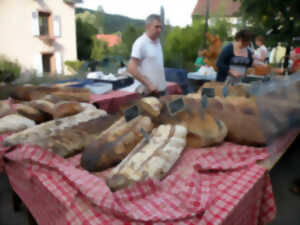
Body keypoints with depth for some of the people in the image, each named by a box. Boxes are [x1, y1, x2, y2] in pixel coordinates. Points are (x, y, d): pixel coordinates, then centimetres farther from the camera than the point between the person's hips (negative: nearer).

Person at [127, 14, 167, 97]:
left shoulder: (157, 41, 13)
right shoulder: (140, 43, -12)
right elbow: (131, 69, -18)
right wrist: (148, 84, -19)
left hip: (161, 90, 8)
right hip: (148, 92, -7)